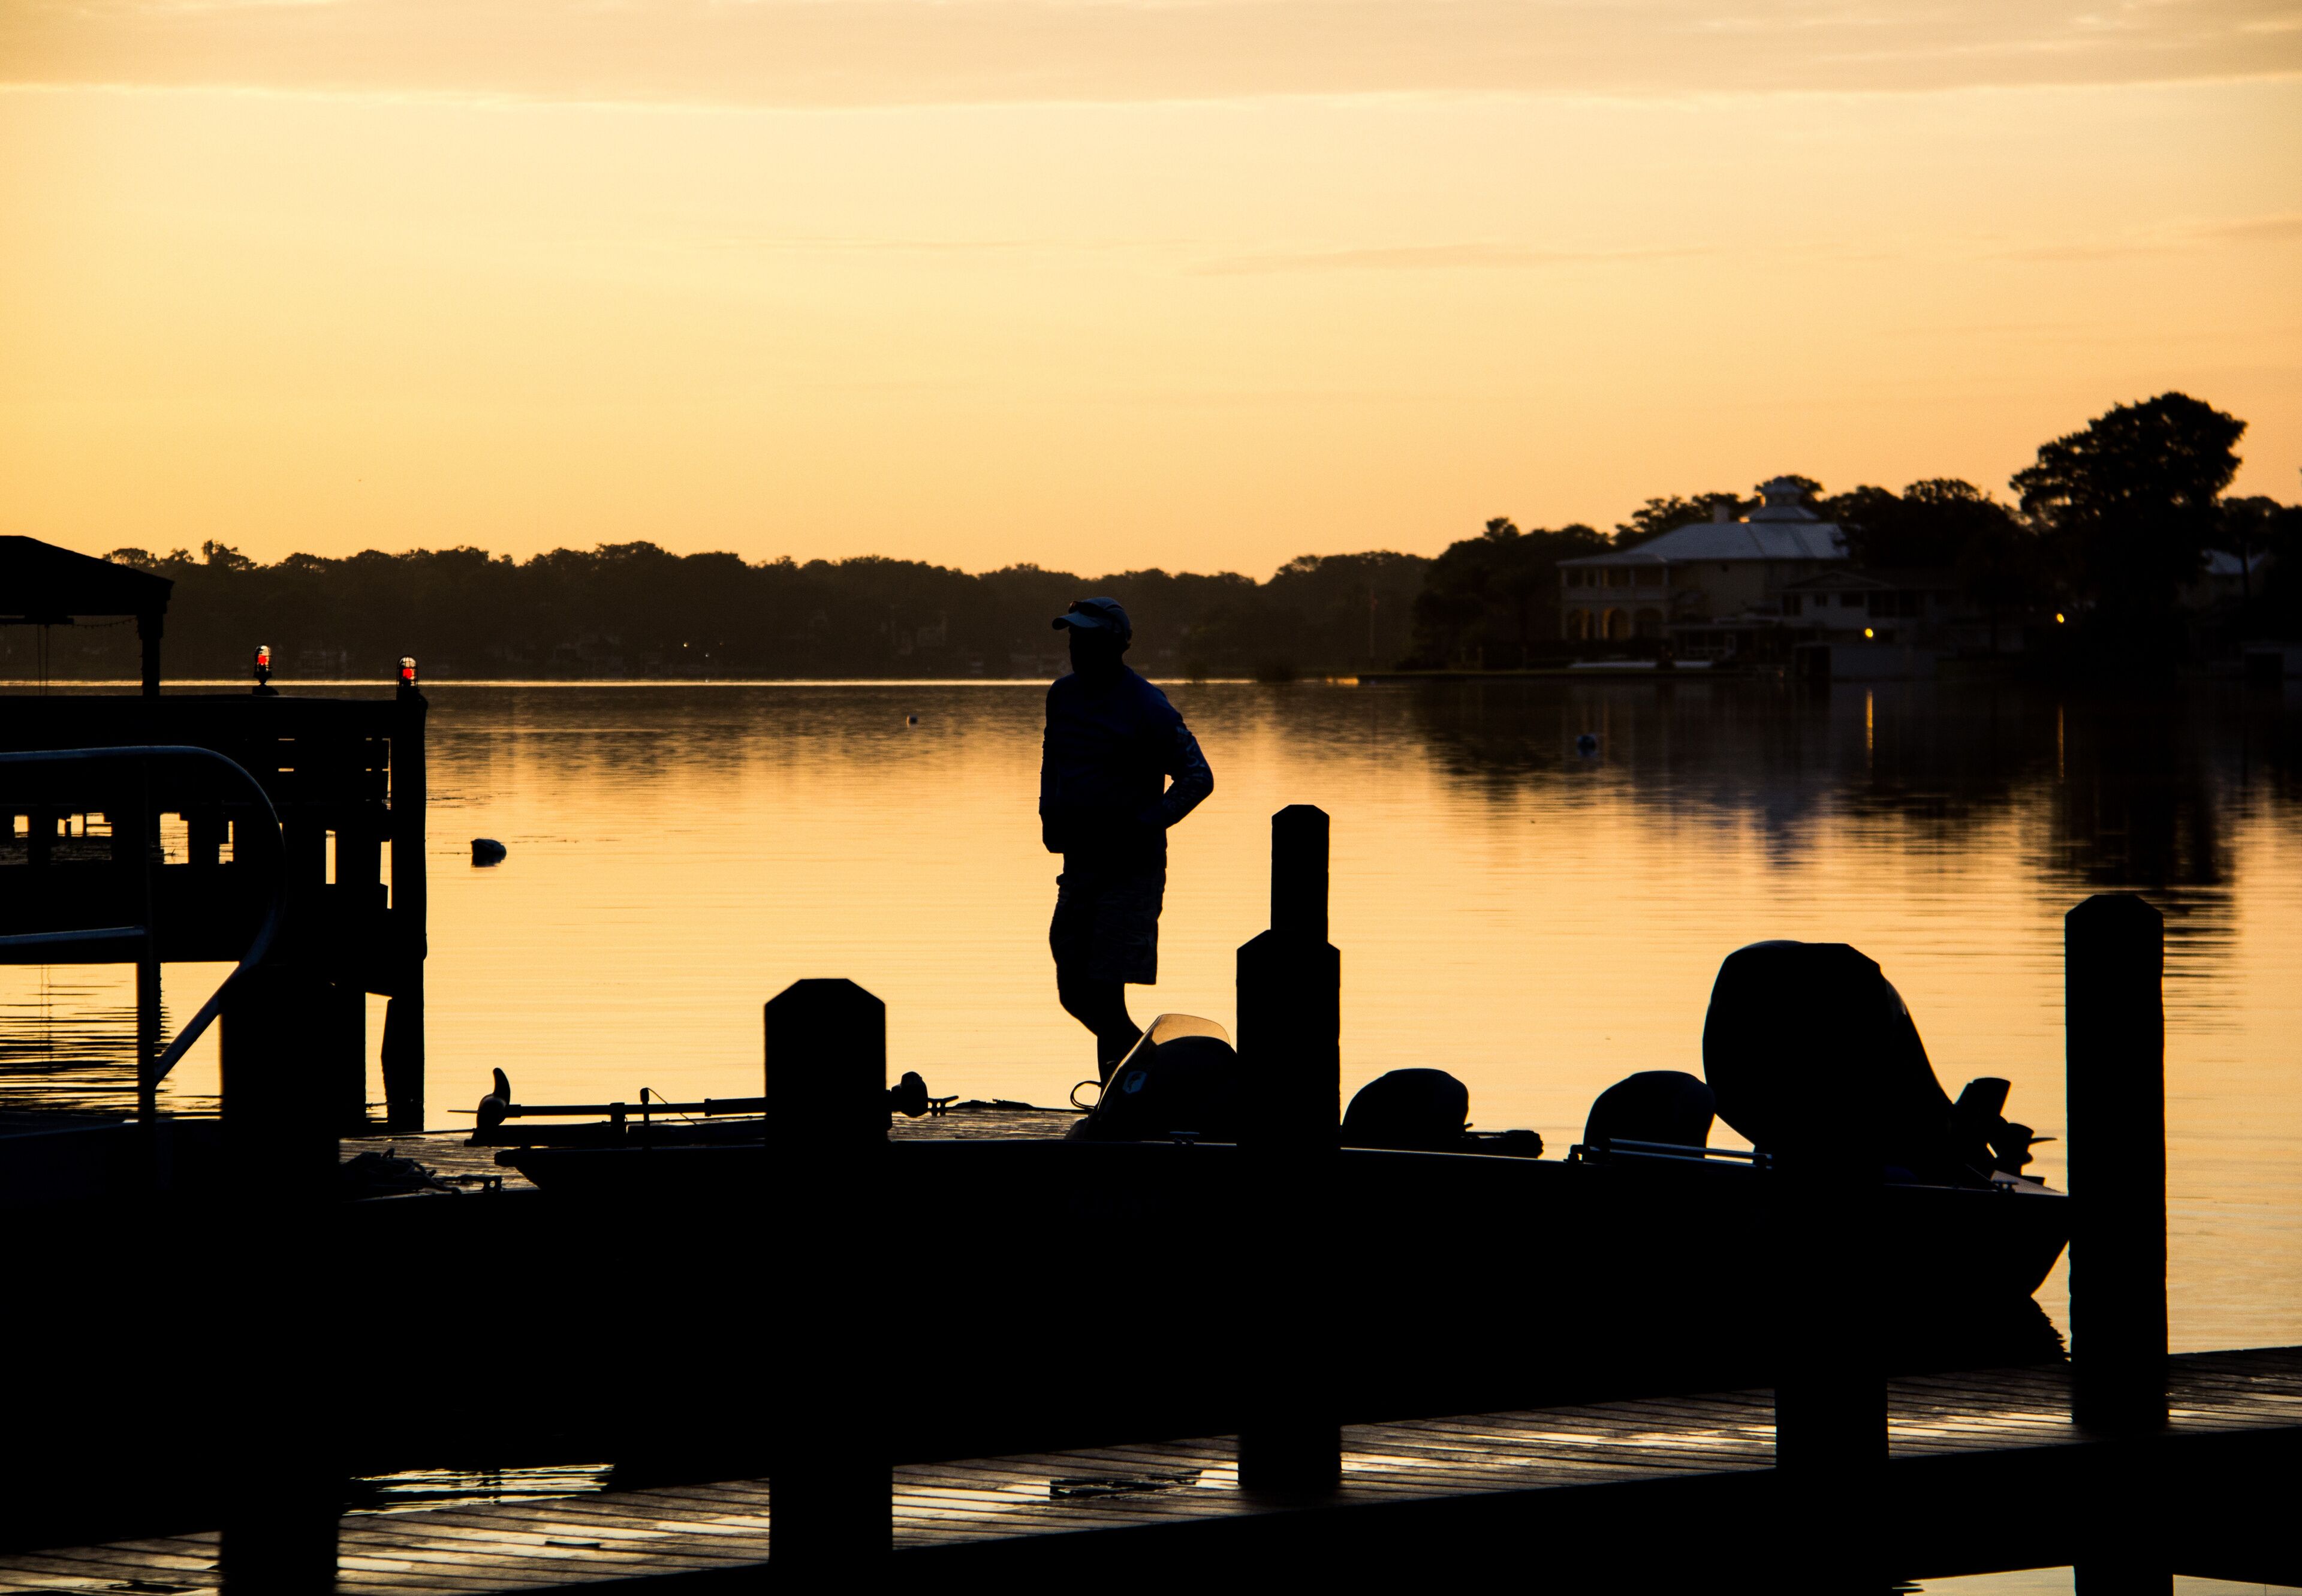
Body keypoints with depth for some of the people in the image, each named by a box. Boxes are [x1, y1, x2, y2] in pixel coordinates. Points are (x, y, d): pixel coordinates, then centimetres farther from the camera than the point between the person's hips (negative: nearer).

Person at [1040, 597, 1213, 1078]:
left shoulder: (1147, 708, -12)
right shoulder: (1063, 695, 9)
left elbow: (1198, 777, -13)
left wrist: (1146, 825, -21)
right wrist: (1050, 813, 12)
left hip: (1129, 870, -7)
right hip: (1079, 862, 7)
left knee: (1104, 989, -11)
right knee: (1075, 992, 8)